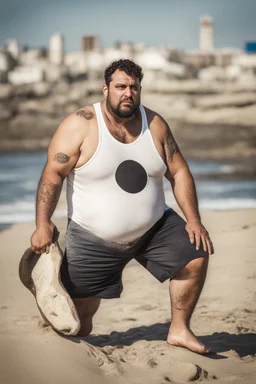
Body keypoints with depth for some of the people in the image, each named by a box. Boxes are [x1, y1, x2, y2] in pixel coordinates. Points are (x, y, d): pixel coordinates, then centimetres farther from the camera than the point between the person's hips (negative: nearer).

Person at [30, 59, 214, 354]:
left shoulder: (155, 124, -1)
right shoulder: (80, 125, -14)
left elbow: (179, 173, 2)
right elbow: (53, 175, -14)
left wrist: (193, 220, -6)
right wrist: (43, 224, -21)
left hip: (154, 227, 3)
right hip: (93, 238, -3)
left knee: (195, 257, -13)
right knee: (79, 312, -2)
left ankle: (179, 330, 2)